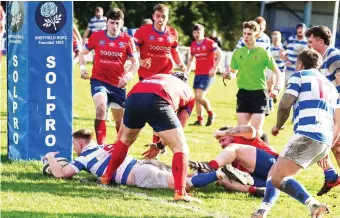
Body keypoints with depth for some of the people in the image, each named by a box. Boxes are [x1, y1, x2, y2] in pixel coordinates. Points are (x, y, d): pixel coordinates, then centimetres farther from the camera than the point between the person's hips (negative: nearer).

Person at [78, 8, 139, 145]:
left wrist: (128, 76, -16)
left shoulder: (127, 40, -4)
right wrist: (82, 67, -9)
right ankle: (101, 146, -28)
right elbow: (83, 53, 10)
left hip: (118, 84, 2)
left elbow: (135, 63, 3)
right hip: (99, 80, -2)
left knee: (120, 119, 12)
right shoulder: (97, 37, -3)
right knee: (101, 107, -29)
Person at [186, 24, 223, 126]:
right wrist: (187, 71, 13)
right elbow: (191, 59, 24)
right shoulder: (193, 45, 10)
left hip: (208, 74, -7)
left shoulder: (209, 43, -9)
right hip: (197, 74, 7)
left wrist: (214, 68, -15)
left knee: (200, 96, -15)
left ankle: (211, 113, 7)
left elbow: (220, 54, -10)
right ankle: (200, 120, 11)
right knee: (197, 98, 5)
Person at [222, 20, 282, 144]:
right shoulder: (238, 53, 8)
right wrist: (228, 75, -8)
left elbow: (277, 72, 1)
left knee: (256, 131, -8)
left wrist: (276, 88, -14)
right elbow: (233, 73, 16)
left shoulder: (263, 53, -3)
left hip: (259, 93, -3)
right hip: (243, 93, 4)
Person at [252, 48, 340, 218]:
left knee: (277, 178, -15)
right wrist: (326, 149, 26)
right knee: (274, 173, 17)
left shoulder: (300, 75, 9)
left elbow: (285, 104, -3)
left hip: (308, 135, -8)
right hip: (325, 140, 8)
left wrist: (278, 126, 15)